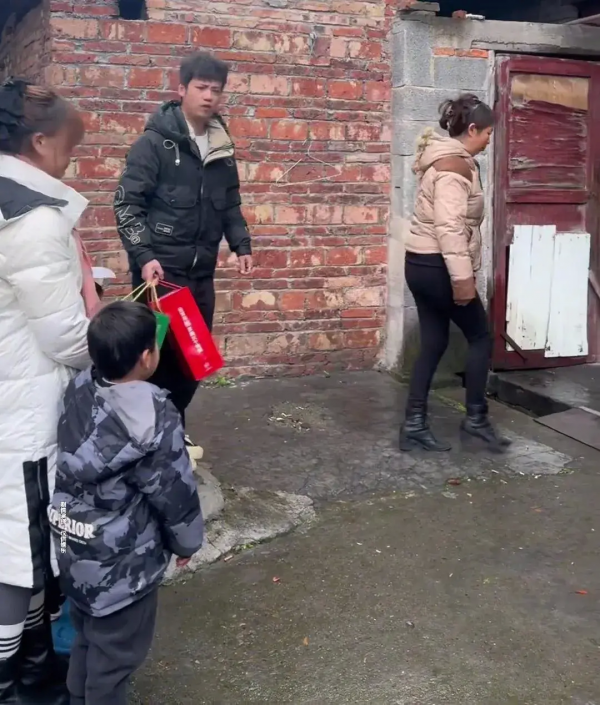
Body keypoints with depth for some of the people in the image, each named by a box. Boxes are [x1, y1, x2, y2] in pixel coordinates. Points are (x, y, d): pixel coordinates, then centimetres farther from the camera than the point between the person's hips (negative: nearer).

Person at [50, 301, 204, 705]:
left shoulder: (79, 391, -7)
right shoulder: (155, 420, -25)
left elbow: (73, 469, 6)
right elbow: (175, 493, -14)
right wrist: (187, 542, 3)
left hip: (74, 552, 7)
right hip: (122, 565, -7)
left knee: (87, 640, 27)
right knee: (115, 656, 13)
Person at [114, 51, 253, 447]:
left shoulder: (223, 148, 10)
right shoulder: (156, 142, -7)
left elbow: (231, 205, 20)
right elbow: (126, 203, -10)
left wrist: (241, 245, 6)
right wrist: (144, 256, -19)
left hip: (200, 273, 6)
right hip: (160, 270, -6)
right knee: (157, 353, -1)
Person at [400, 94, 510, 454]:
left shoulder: (445, 159, 17)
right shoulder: (455, 165, -16)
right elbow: (449, 227, -25)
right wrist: (462, 278, -24)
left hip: (423, 264, 10)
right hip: (438, 267, -10)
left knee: (433, 343, 11)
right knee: (481, 336, 5)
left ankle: (414, 425, 12)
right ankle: (476, 418, 14)